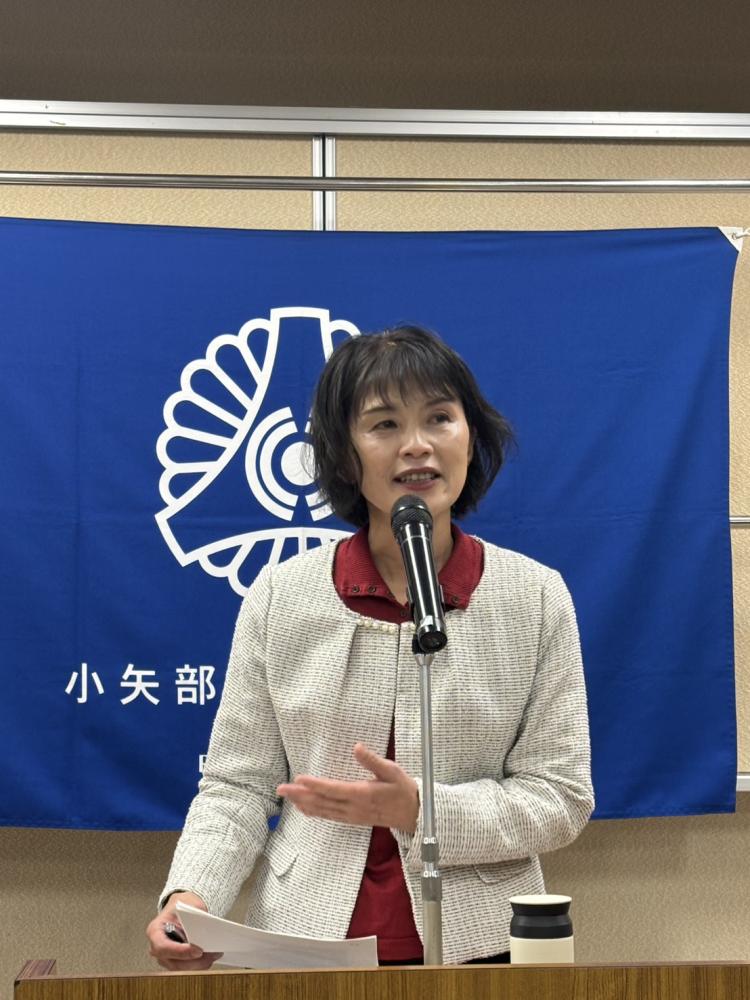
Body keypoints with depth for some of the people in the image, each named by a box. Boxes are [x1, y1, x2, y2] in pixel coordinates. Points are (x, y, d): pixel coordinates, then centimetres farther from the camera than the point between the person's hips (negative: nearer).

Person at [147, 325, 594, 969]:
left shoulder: (536, 597, -4)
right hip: (306, 942, 1)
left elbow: (561, 798, -5)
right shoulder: (280, 596, -2)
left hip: (478, 944, 0)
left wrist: (421, 811, -19)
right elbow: (238, 786, 0)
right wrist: (191, 895, -17)